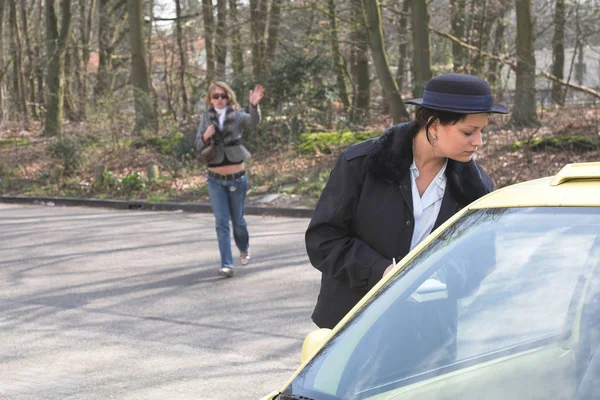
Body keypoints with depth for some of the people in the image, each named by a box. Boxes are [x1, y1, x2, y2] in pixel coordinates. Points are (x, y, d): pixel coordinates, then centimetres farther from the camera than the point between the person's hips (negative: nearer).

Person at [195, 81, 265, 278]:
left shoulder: (237, 116, -5)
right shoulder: (206, 118, 1)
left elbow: (253, 121, -26)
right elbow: (198, 146, 1)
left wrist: (254, 105, -47)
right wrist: (205, 137, -22)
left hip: (237, 178, -1)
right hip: (215, 180, 1)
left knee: (238, 220, 12)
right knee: (221, 222, -5)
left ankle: (244, 249, 40)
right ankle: (227, 265, -5)